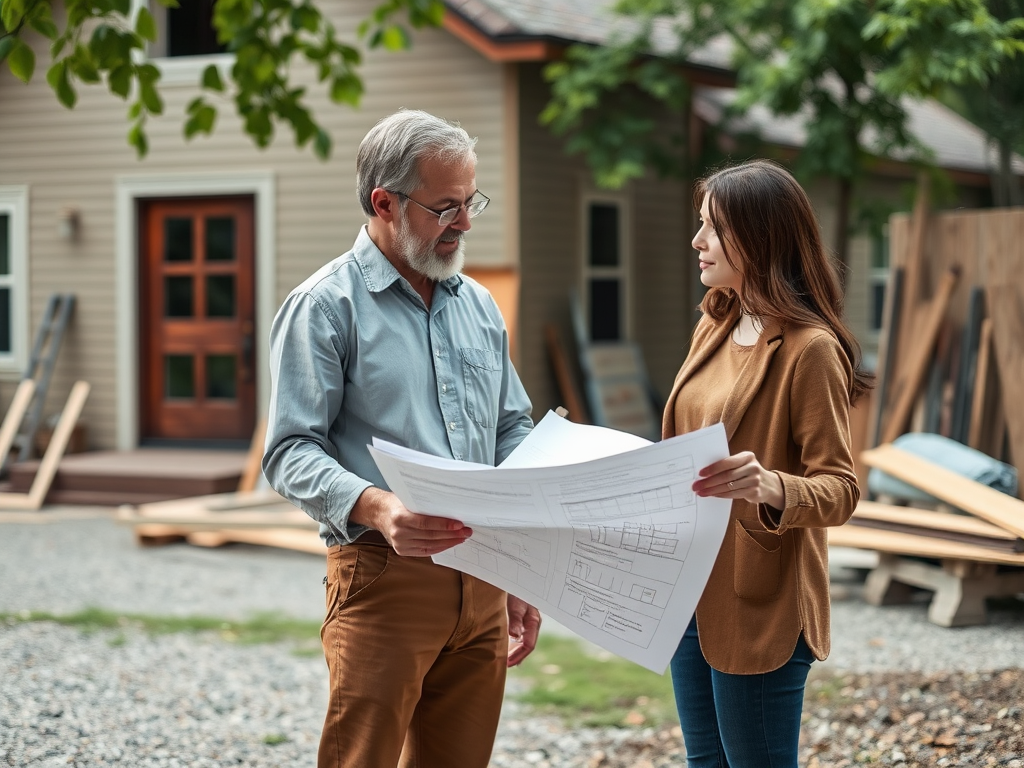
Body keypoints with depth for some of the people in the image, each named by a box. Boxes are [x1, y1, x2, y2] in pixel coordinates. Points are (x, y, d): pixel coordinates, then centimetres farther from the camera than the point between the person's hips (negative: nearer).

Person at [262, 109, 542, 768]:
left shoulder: (479, 306, 15)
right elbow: (291, 453, -11)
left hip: (482, 582, 6)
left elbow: (514, 432, 20)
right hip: (383, 578, -6)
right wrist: (376, 506, -29)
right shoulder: (325, 306, -5)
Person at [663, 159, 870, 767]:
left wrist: (770, 488, -36)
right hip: (693, 594, 8)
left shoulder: (809, 348, -16)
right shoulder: (715, 327, 10)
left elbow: (840, 490, -18)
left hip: (759, 606, -8)